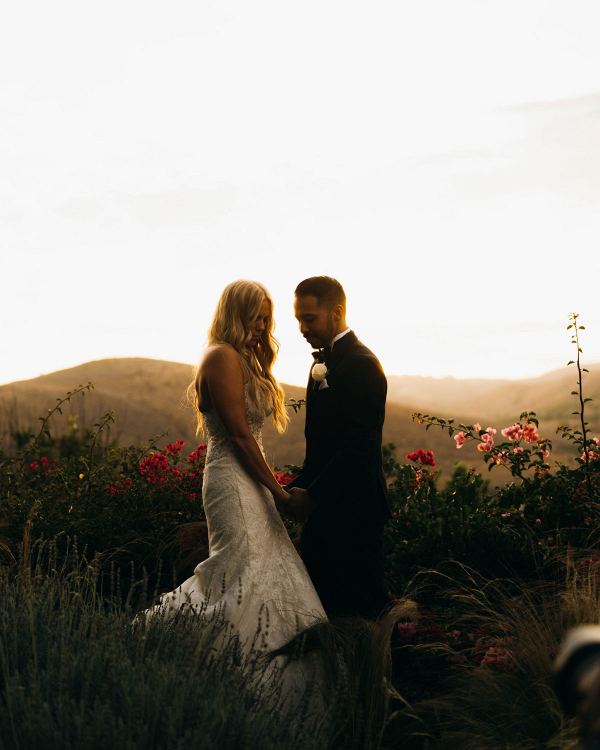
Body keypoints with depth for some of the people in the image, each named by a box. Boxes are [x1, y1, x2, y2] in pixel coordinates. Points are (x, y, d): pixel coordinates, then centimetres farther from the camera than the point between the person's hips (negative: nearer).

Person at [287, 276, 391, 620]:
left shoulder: (361, 363, -15)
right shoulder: (324, 361, 16)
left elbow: (358, 446, -21)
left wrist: (313, 495, -18)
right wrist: (299, 487, 11)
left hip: (354, 511, -9)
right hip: (324, 508, 9)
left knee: (361, 608, 0)